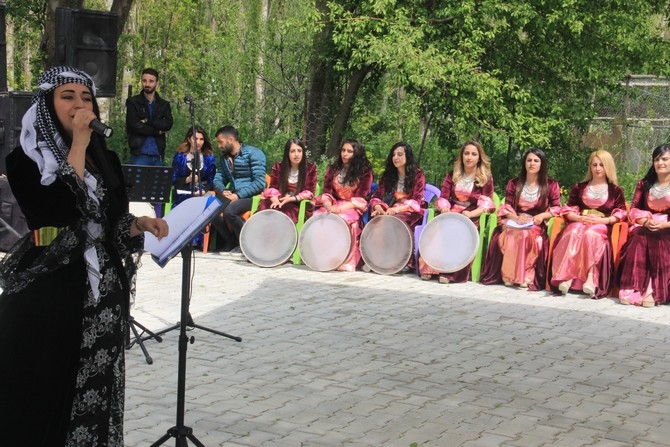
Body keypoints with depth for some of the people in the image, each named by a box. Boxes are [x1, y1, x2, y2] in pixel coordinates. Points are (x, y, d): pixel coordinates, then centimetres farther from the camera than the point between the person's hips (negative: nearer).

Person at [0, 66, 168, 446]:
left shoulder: (105, 158, 11)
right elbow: (57, 215, -22)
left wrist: (140, 223, -5)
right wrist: (77, 146, -18)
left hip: (102, 291, 5)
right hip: (49, 292, -5)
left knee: (96, 389, 8)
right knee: (47, 393, -1)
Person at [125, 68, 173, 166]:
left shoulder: (164, 104, 13)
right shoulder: (132, 102, 4)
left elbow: (168, 124, -3)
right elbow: (134, 126, -8)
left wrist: (147, 121, -13)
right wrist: (157, 131, -5)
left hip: (158, 155, 3)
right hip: (140, 155, -3)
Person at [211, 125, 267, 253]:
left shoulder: (253, 153, -6)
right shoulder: (224, 158, 17)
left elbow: (260, 183, -15)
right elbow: (218, 180, 16)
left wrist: (238, 195, -21)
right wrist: (223, 191, -9)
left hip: (250, 196, -6)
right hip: (232, 195, 7)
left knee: (229, 211, -34)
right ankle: (231, 240, -4)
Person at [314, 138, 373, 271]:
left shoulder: (365, 172, -1)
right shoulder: (333, 169, 11)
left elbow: (360, 199, -8)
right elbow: (326, 193, 6)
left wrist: (341, 208, -22)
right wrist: (329, 206, -17)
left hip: (353, 208, -4)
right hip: (333, 205, 4)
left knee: (343, 220, -37)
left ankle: (346, 262, -32)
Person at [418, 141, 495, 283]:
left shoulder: (486, 179, 7)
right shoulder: (452, 175, 16)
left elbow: (486, 204, -2)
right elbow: (443, 198, 10)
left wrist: (471, 213, -21)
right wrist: (444, 208, -15)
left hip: (472, 217, -3)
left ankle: (450, 273, -36)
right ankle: (428, 269, -27)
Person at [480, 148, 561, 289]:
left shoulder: (551, 185, 9)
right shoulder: (514, 184, 16)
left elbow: (557, 208, 3)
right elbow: (507, 206, 9)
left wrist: (542, 216, -17)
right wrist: (516, 218, -13)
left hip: (537, 225, -2)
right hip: (515, 222, 2)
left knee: (527, 235, -38)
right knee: (504, 235, -34)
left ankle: (526, 276, -35)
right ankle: (508, 274, -32)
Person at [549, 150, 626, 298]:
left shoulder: (616, 190, 15)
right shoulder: (579, 188, 21)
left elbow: (620, 214, 4)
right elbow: (568, 210, 13)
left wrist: (601, 220, -13)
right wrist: (579, 218, -9)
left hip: (602, 225, -1)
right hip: (579, 222, 2)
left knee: (590, 234, -38)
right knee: (573, 233, -36)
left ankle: (591, 279, -49)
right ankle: (566, 276, -48)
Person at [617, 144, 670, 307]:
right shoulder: (644, 184, 15)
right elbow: (634, 209, 10)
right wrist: (646, 220, -12)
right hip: (646, 227, 3)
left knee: (656, 240, -35)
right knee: (638, 237, -31)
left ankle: (653, 289, -38)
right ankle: (633, 288, -39)